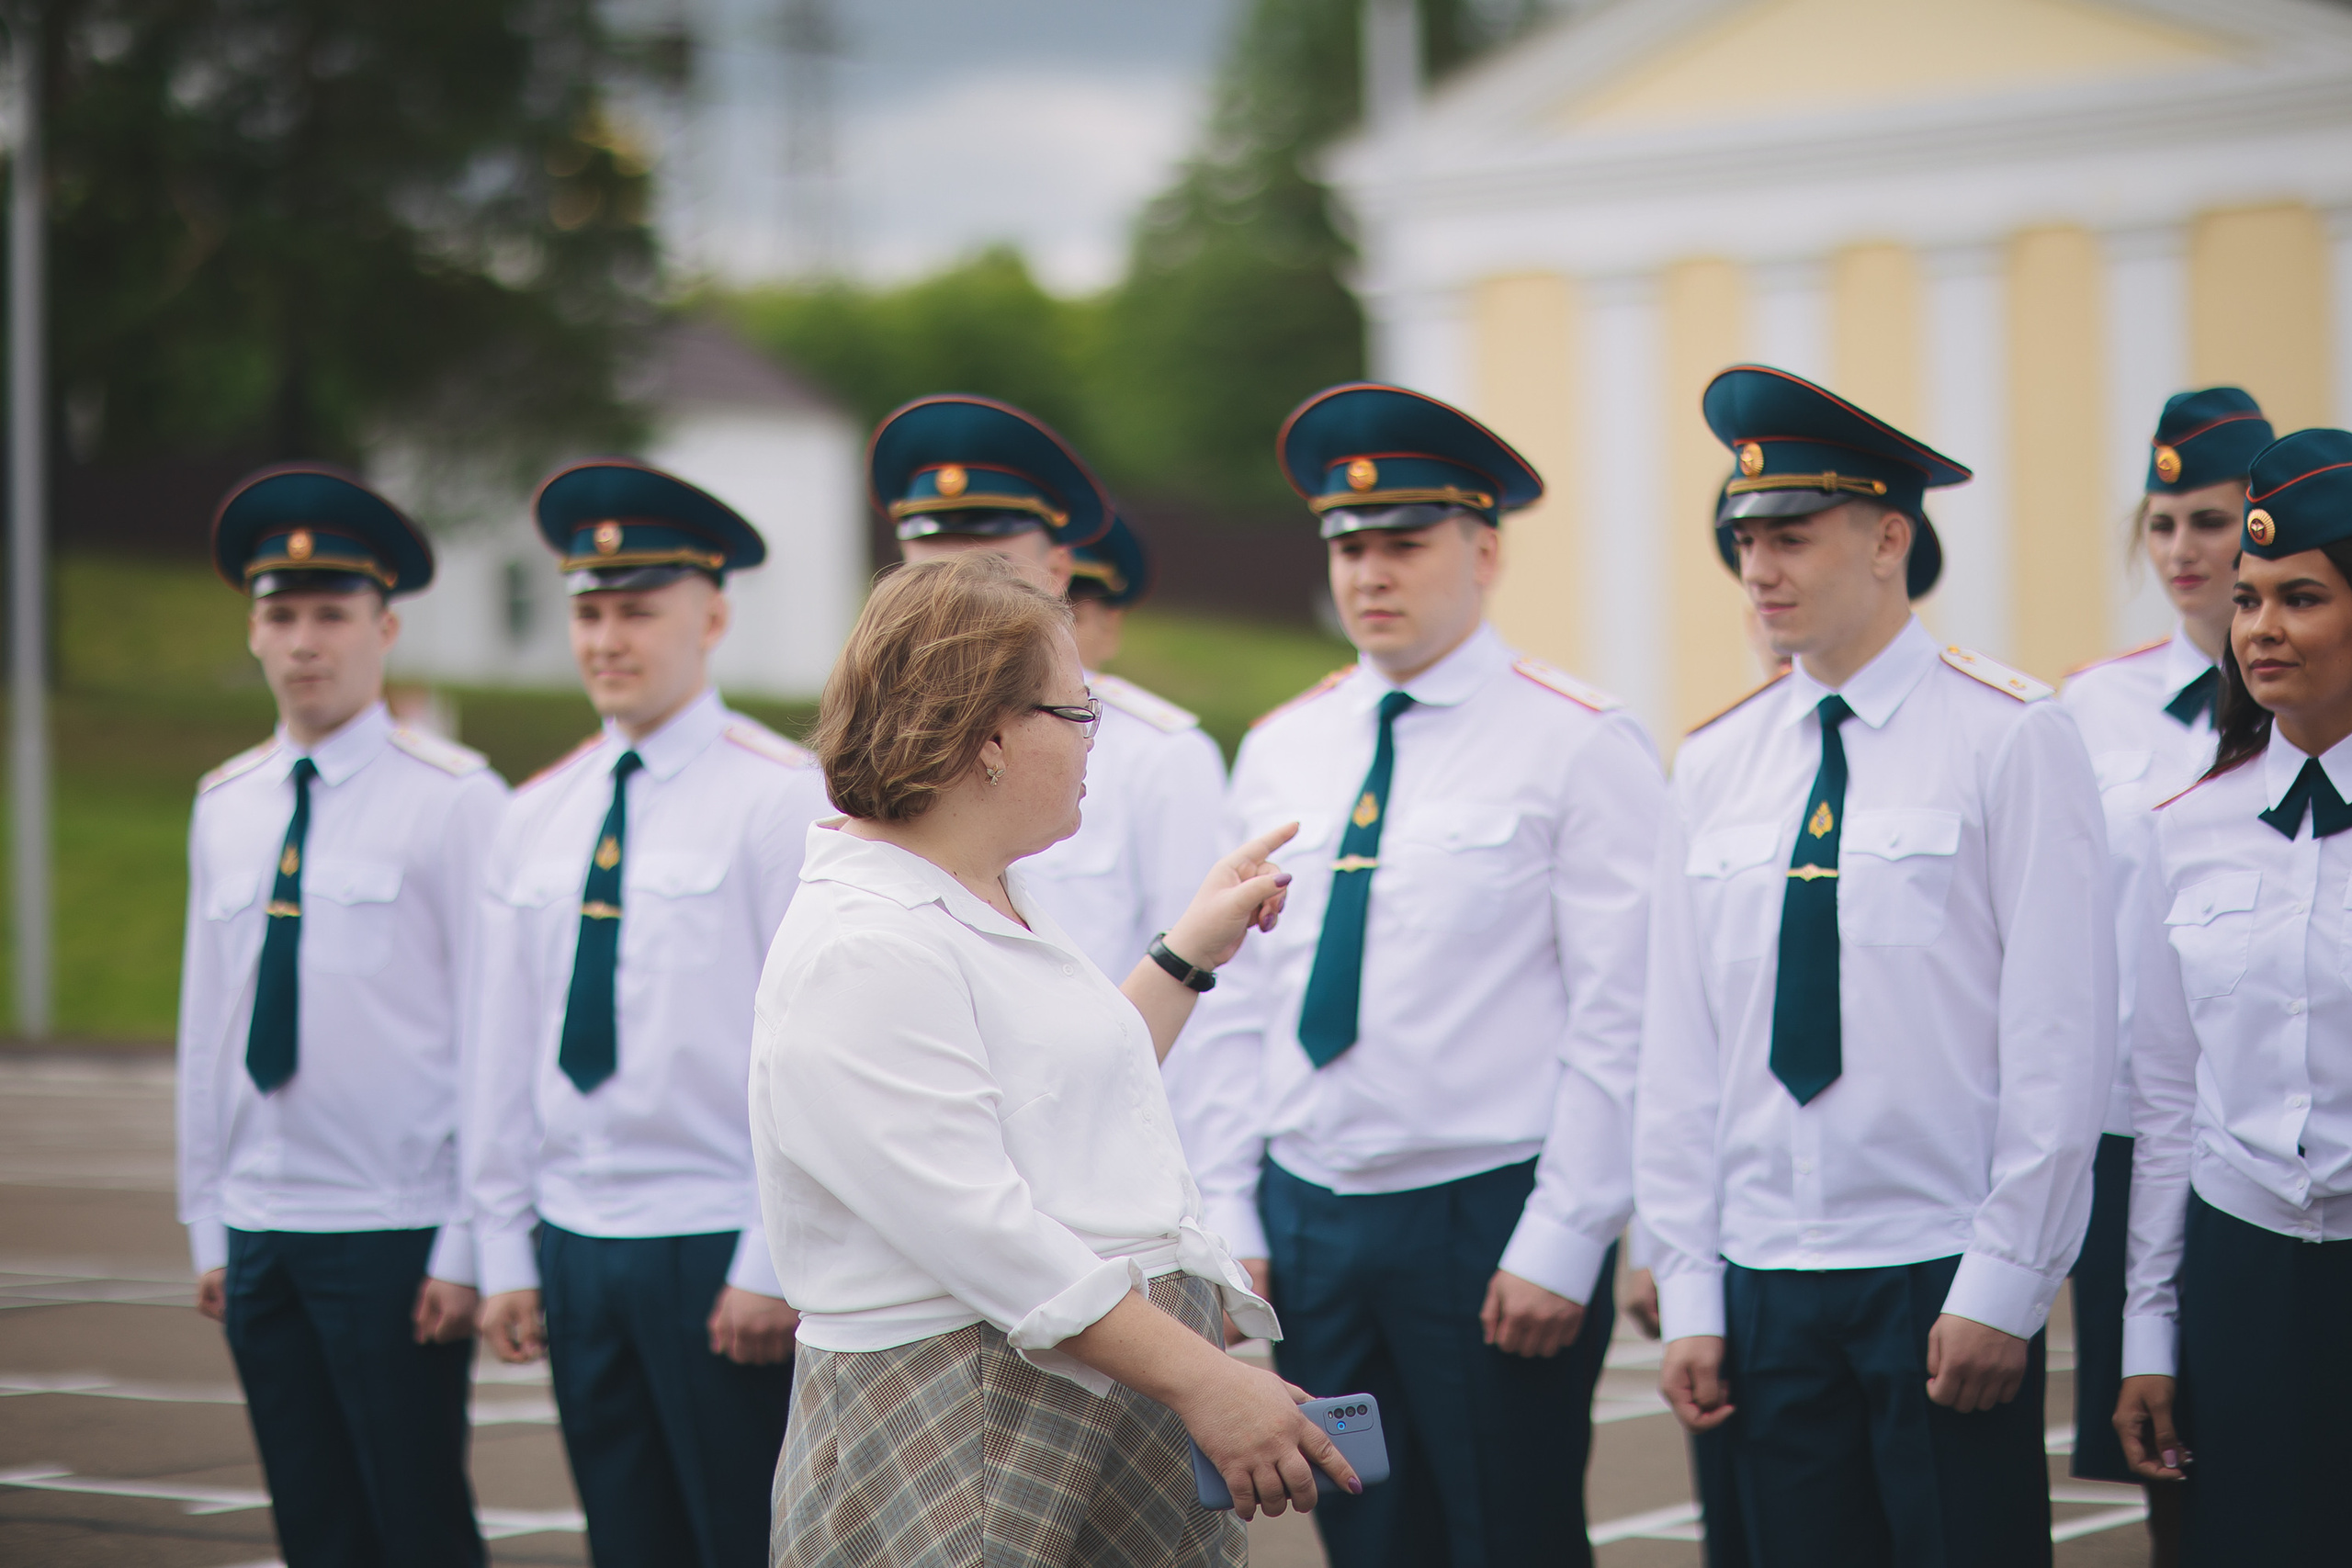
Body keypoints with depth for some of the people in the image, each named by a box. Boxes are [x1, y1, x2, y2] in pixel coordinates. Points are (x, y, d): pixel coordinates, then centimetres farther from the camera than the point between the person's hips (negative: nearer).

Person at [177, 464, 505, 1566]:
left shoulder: (452, 801, -6)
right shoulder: (224, 806, 11)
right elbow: (205, 1024, 15)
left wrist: (467, 1247, -11)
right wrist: (208, 1223, 13)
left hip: (394, 1234, -5)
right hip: (261, 1236, 5)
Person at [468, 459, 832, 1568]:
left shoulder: (782, 799, -7)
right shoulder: (538, 816, 11)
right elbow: (505, 1053, 13)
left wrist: (771, 1267, -13)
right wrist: (506, 1252, 10)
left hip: (720, 1251, -5)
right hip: (576, 1247, 6)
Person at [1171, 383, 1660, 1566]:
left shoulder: (1579, 746, -5)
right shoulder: (1280, 751, 10)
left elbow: (1618, 1024, -9)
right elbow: (1233, 1010, 11)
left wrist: (1557, 1248, -13)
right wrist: (1230, 1225, 5)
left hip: (1489, 1221, -5)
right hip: (1305, 1219, 5)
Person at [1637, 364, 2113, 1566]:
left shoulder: (2012, 740, -4)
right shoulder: (1713, 766, 9)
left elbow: (2062, 1038, -7)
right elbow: (1678, 1051, 10)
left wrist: (2003, 1287, -11)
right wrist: (1689, 1293, 6)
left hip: (1946, 1280, -4)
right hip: (1764, 1285, 4)